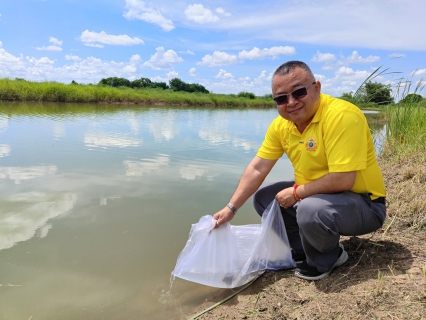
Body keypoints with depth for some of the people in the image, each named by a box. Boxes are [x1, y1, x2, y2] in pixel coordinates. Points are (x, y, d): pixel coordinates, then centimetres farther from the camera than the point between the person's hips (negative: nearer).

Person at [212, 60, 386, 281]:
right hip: (315, 196, 7)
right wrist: (231, 208, -6)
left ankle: (327, 259, -1)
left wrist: (296, 192, -19)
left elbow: (343, 180, -31)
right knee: (263, 197, 4)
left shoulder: (341, 115, -27)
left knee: (311, 209, -35)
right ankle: (304, 250, 15)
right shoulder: (281, 125, -4)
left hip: (363, 204, -7)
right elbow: (257, 168, -2)